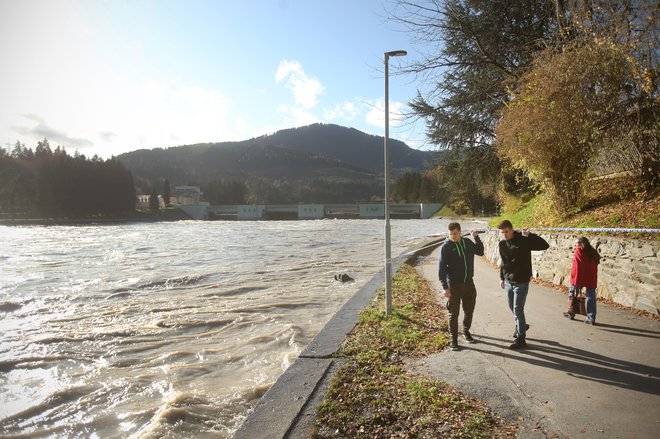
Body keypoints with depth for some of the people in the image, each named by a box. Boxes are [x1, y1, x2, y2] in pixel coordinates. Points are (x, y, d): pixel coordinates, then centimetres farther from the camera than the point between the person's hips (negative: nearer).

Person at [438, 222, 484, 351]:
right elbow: (442, 268, -12)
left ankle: (466, 331, 39)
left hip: (469, 283, 5)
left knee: (469, 310, 16)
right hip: (454, 285, -5)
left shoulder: (467, 242, 3)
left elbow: (480, 252, 18)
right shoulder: (446, 247, -11)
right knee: (454, 313, 3)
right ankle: (454, 338, 16)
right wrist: (445, 287, -17)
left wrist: (476, 238, 4)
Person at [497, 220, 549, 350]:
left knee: (518, 309, -5)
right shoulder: (502, 244, 3)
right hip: (508, 282, 6)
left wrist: (530, 235, -33)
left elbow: (545, 245, -25)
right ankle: (521, 326, 43)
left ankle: (521, 339, 4)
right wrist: (502, 278, 18)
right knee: (512, 308, 18)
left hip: (521, 282, -6)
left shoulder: (524, 241, -14)